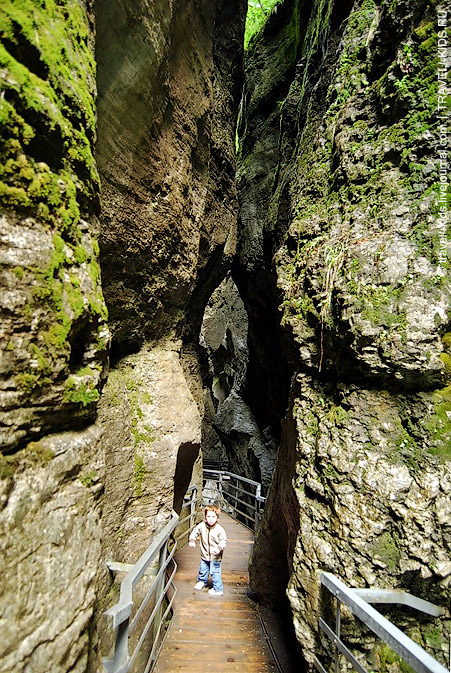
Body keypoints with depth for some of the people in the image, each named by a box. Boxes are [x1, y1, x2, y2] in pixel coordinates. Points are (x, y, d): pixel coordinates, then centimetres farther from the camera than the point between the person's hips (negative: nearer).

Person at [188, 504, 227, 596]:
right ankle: (202, 581, 51)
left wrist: (219, 548, -32)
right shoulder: (202, 525, -12)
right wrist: (192, 540, -14)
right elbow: (195, 532, 1)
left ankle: (218, 589, 24)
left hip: (215, 556, -4)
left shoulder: (219, 529, -22)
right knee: (203, 569, 23)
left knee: (215, 572, 3)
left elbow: (223, 540, -16)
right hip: (205, 554, 5)